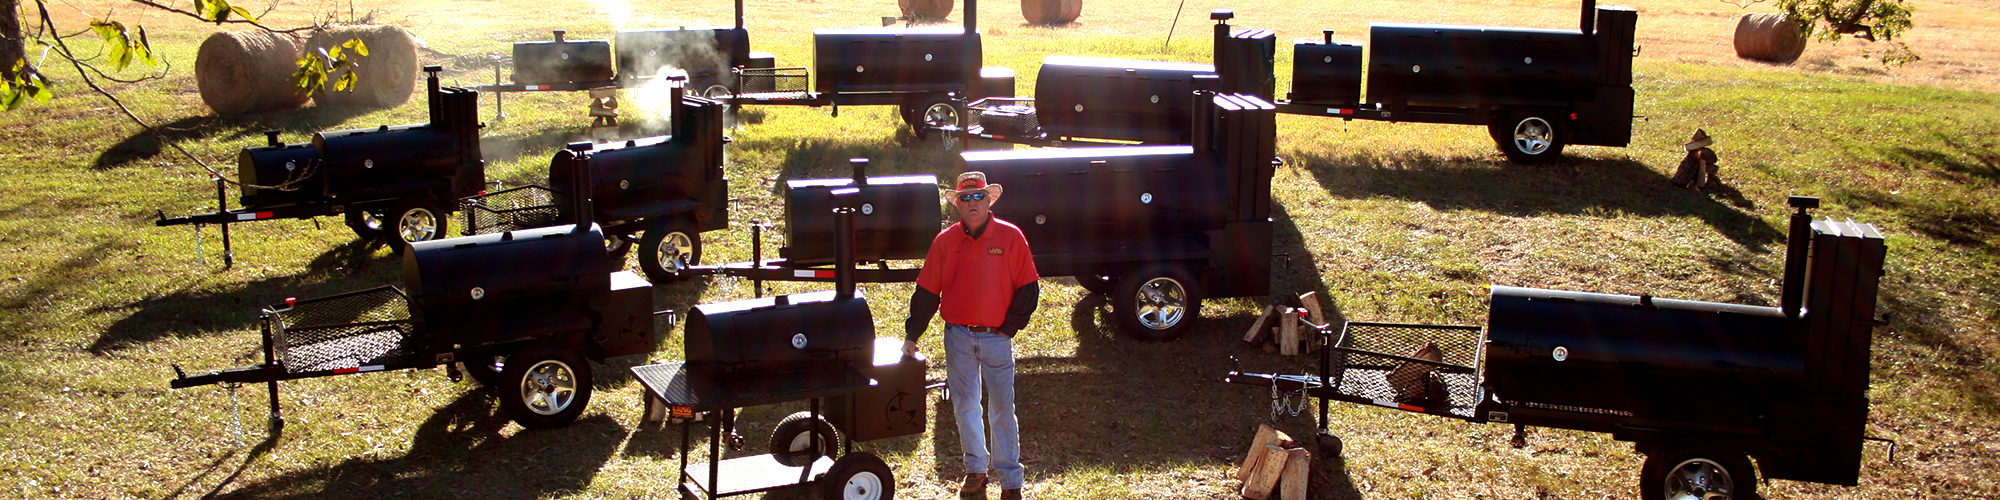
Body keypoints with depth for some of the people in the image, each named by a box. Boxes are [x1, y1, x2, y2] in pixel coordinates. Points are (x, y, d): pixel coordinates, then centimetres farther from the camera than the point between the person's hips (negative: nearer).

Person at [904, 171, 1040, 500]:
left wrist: (1010, 326, -7)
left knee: (1002, 410, 2)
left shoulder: (1010, 237, -4)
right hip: (958, 337, 2)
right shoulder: (945, 241, 2)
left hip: (996, 337, -2)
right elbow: (927, 291, 5)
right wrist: (912, 334, 3)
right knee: (964, 407, 11)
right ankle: (976, 469, 26)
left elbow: (1028, 288, -2)